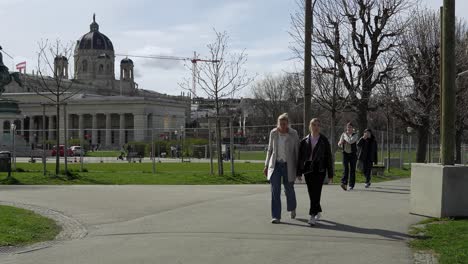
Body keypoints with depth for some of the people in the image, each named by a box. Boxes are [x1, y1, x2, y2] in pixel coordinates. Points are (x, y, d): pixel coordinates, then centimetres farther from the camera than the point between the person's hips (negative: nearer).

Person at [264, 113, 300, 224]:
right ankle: (276, 216, -1)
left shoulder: (293, 134, -5)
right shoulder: (273, 133, 2)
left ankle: (292, 208, 40)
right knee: (275, 191, -5)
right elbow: (270, 149, 11)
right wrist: (266, 165, 9)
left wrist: (298, 168, -4)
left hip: (288, 165, -1)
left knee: (289, 189, 10)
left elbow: (297, 151, -1)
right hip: (275, 165, 1)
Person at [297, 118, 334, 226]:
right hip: (308, 168, 3)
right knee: (311, 193, 8)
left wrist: (330, 174, 0)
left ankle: (312, 215, -15)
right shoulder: (305, 141, 7)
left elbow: (329, 157, 2)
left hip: (319, 169, -3)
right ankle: (318, 212, 28)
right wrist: (299, 172, 4)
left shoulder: (324, 140, 2)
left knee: (316, 192, -13)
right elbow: (300, 157, 9)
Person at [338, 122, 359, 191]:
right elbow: (339, 144, 15)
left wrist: (345, 136, -9)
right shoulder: (343, 134, 9)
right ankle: (344, 183, -26)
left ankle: (351, 185, 10)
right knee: (345, 168, -13)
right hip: (345, 154, 2)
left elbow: (350, 141, -22)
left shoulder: (355, 135, -3)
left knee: (352, 170, 2)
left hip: (353, 154, -2)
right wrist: (340, 143, -8)